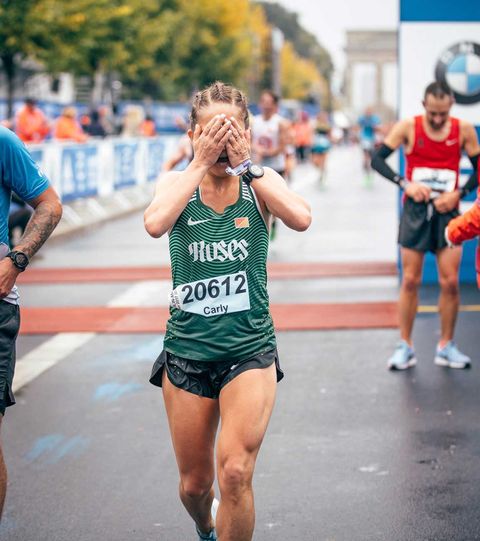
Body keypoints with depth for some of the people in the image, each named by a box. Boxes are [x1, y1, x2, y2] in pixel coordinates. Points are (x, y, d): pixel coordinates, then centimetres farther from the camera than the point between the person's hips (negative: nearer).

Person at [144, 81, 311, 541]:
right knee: (194, 483, 13)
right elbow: (155, 224, -25)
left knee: (235, 473, -19)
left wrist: (243, 163, -21)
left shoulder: (260, 183, -2)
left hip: (250, 350, -1)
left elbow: (301, 219, -24)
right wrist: (202, 163, -23)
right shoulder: (176, 183, -1)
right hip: (187, 349, 2)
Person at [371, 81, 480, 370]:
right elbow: (377, 158, -5)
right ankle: (405, 347, 11)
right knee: (411, 280, 2)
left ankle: (446, 346, 12)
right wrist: (405, 184, -18)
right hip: (416, 209, -1)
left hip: (447, 210, 1)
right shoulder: (408, 127, -6)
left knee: (450, 281, -2)